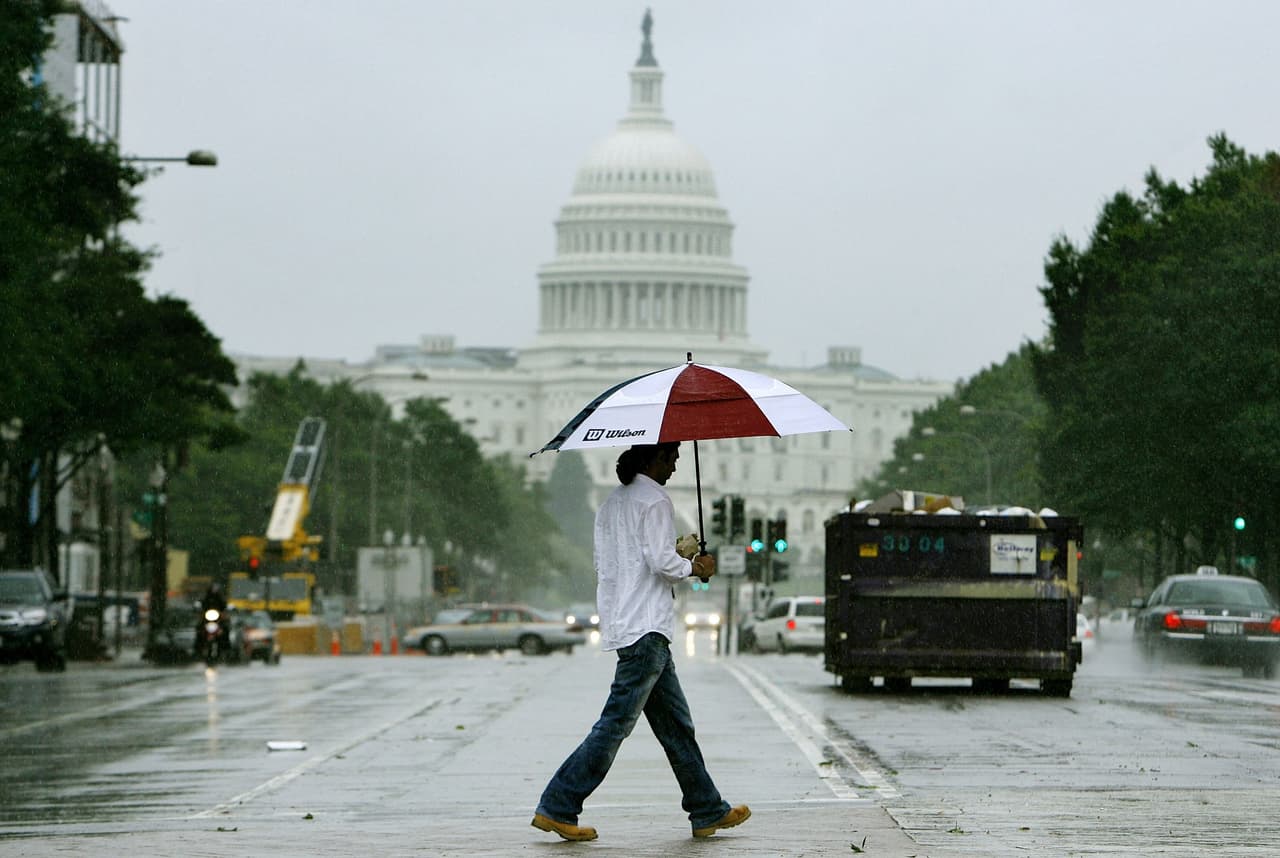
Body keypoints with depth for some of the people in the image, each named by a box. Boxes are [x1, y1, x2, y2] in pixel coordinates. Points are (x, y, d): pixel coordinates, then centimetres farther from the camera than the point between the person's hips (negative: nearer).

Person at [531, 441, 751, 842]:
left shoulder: (611, 503, 17)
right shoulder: (654, 501, -10)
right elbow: (662, 561, -18)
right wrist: (694, 567, 1)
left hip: (620, 624, 10)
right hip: (647, 628, -10)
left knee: (676, 724, 13)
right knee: (616, 723, -9)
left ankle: (708, 811, 17)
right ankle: (556, 808, -9)